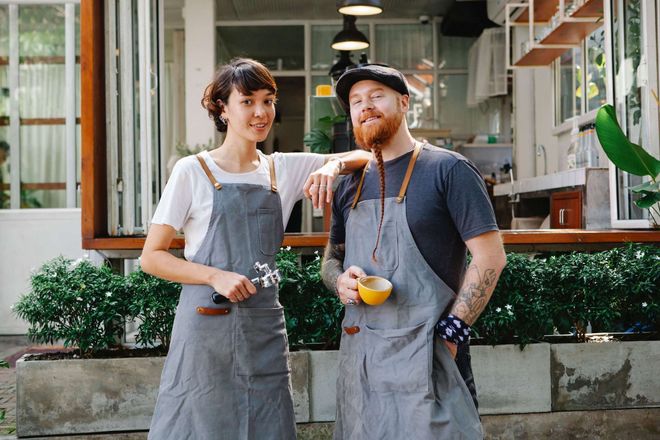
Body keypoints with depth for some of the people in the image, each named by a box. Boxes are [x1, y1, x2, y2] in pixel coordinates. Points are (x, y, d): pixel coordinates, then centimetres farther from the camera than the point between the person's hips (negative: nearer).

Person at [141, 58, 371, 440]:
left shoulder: (285, 170, 9)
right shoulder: (192, 171, -2)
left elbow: (366, 157, 8)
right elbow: (151, 257, -2)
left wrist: (333, 165, -13)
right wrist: (216, 276, -15)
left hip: (265, 330, 4)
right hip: (206, 327, -3)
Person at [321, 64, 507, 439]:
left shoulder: (447, 169, -6)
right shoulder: (351, 184, 12)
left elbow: (490, 257, -9)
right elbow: (331, 259, 20)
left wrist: (450, 333, -14)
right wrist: (341, 281, -3)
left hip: (423, 352, -6)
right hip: (358, 351, 6)